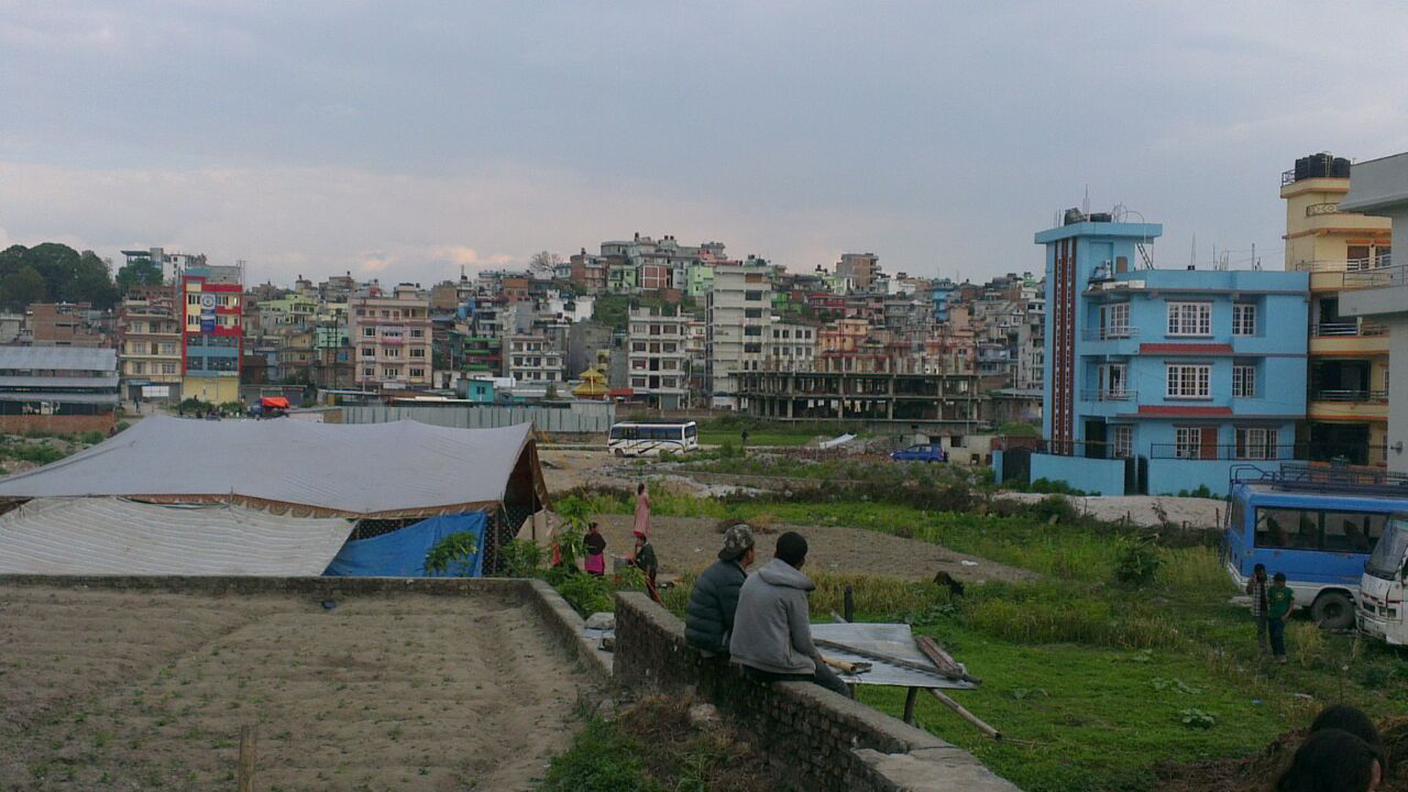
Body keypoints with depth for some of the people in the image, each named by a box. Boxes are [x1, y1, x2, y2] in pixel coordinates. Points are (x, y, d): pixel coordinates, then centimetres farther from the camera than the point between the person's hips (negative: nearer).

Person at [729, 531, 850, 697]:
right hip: (776, 665, -8)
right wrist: (817, 658, 11)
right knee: (840, 690, 5)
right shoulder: (794, 592, -14)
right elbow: (802, 640, -12)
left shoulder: (751, 580, 6)